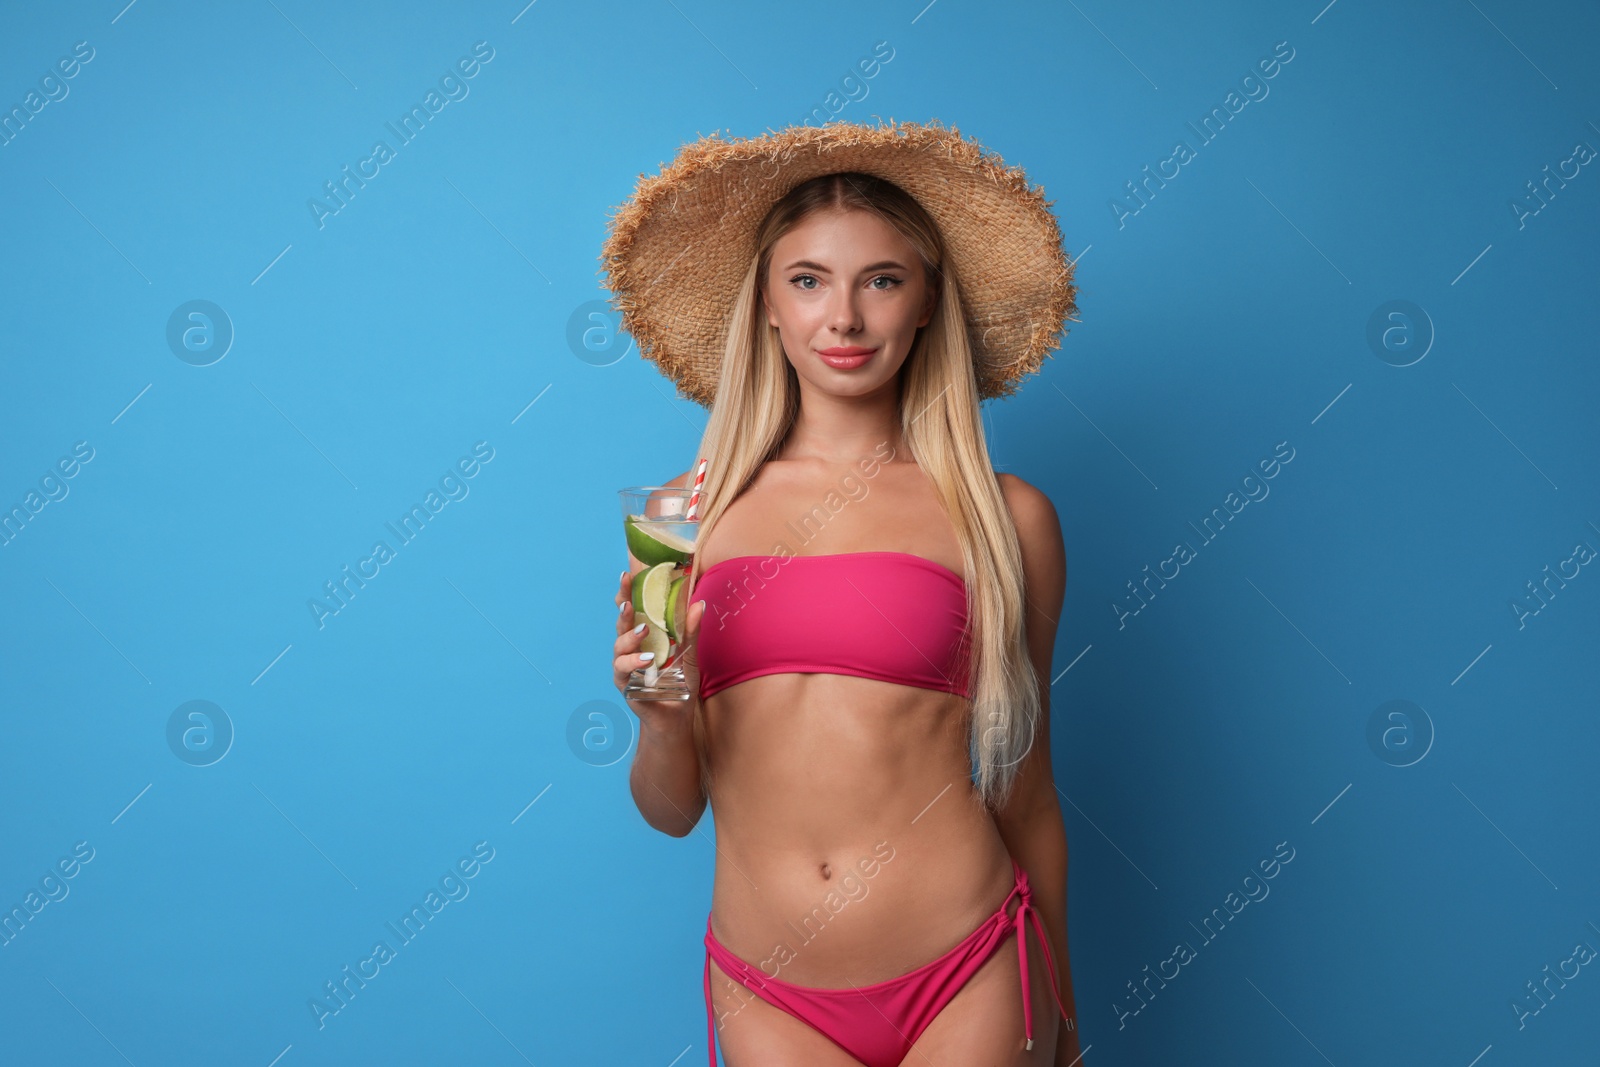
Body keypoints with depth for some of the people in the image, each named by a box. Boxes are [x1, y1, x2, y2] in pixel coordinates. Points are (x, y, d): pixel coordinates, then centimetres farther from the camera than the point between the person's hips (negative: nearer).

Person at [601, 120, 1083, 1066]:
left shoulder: (1006, 518, -3)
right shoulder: (685, 518, 1)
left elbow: (1024, 790, 6)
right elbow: (671, 810, 6)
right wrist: (661, 720, -14)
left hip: (963, 985, -1)